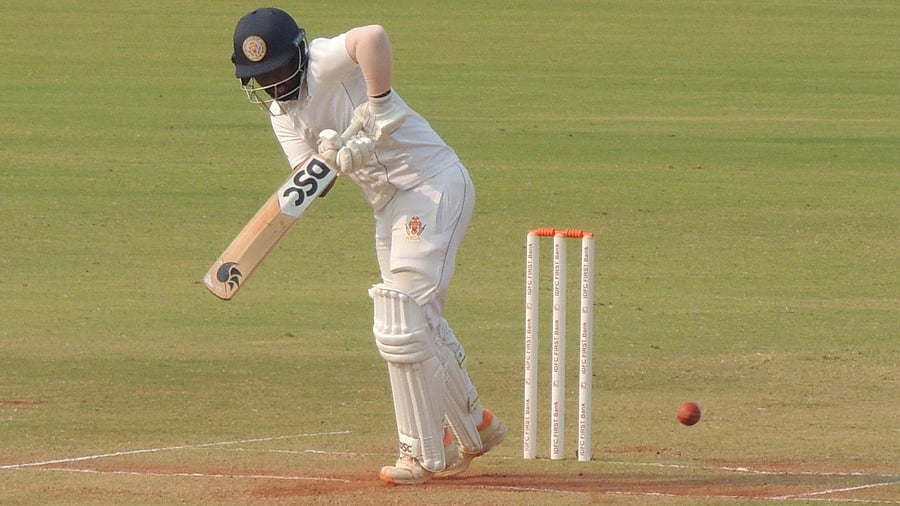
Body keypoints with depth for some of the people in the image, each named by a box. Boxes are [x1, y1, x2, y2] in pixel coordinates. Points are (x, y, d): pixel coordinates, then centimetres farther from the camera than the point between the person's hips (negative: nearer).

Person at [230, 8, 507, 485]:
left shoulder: (325, 63, -16)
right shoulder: (282, 114, 8)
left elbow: (372, 36, -39)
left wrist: (380, 108, -34)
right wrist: (333, 160, -25)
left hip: (433, 183, -10)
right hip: (390, 206, 10)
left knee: (400, 325, -14)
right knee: (419, 323, 19)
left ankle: (424, 453, -7)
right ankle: (473, 425, 37)